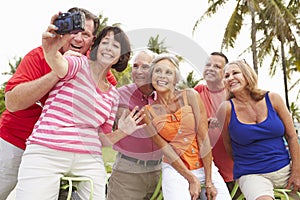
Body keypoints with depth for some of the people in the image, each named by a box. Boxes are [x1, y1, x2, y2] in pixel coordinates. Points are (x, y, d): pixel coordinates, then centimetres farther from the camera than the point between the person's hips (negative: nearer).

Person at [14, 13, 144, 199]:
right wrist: (51, 51, -47)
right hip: (45, 154, -5)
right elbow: (60, 65, -24)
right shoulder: (79, 64, 2)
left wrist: (122, 132, -1)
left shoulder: (113, 94, 16)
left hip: (89, 161, 5)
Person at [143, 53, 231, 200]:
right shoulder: (148, 111, -2)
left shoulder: (190, 96, -5)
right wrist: (191, 179, -11)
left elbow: (203, 137, -8)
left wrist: (209, 182, -10)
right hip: (175, 169, -1)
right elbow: (164, 148, -5)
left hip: (205, 165, 1)